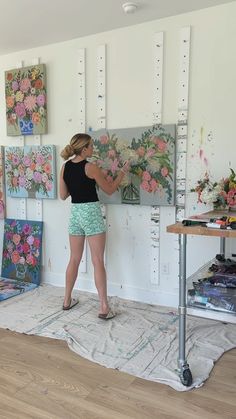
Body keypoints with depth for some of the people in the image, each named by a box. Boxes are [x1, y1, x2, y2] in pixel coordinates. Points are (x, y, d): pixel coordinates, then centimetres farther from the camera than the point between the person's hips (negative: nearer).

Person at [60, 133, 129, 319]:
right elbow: (109, 190, -2)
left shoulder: (65, 167, 5)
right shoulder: (90, 167, -12)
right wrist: (123, 172, 8)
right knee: (98, 262, -3)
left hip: (75, 212, 6)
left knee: (74, 259, 17)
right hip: (91, 213, -6)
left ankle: (67, 300, 27)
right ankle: (104, 307, -1)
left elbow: (63, 195, 9)